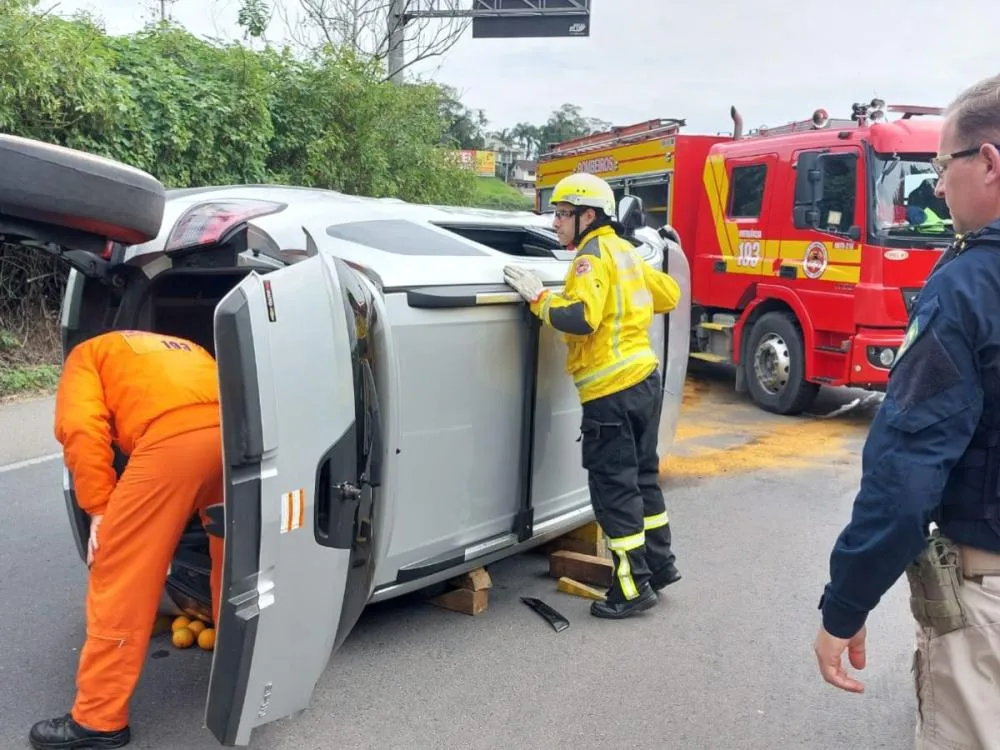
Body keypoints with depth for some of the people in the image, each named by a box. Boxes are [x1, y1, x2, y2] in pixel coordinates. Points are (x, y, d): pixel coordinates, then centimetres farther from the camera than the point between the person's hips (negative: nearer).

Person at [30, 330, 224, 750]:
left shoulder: (87, 355, 28)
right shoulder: (188, 351, 43)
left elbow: (82, 429, 7)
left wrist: (100, 509, 9)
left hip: (175, 436, -6)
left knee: (122, 574, 6)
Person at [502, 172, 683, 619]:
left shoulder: (593, 255, -12)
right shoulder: (623, 251, 16)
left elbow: (581, 318, -25)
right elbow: (669, 294, 24)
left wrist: (538, 298, -14)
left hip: (612, 391, -9)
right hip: (645, 379, 10)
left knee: (614, 489, -1)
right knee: (642, 477, 20)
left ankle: (634, 587, 7)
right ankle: (660, 565, 30)